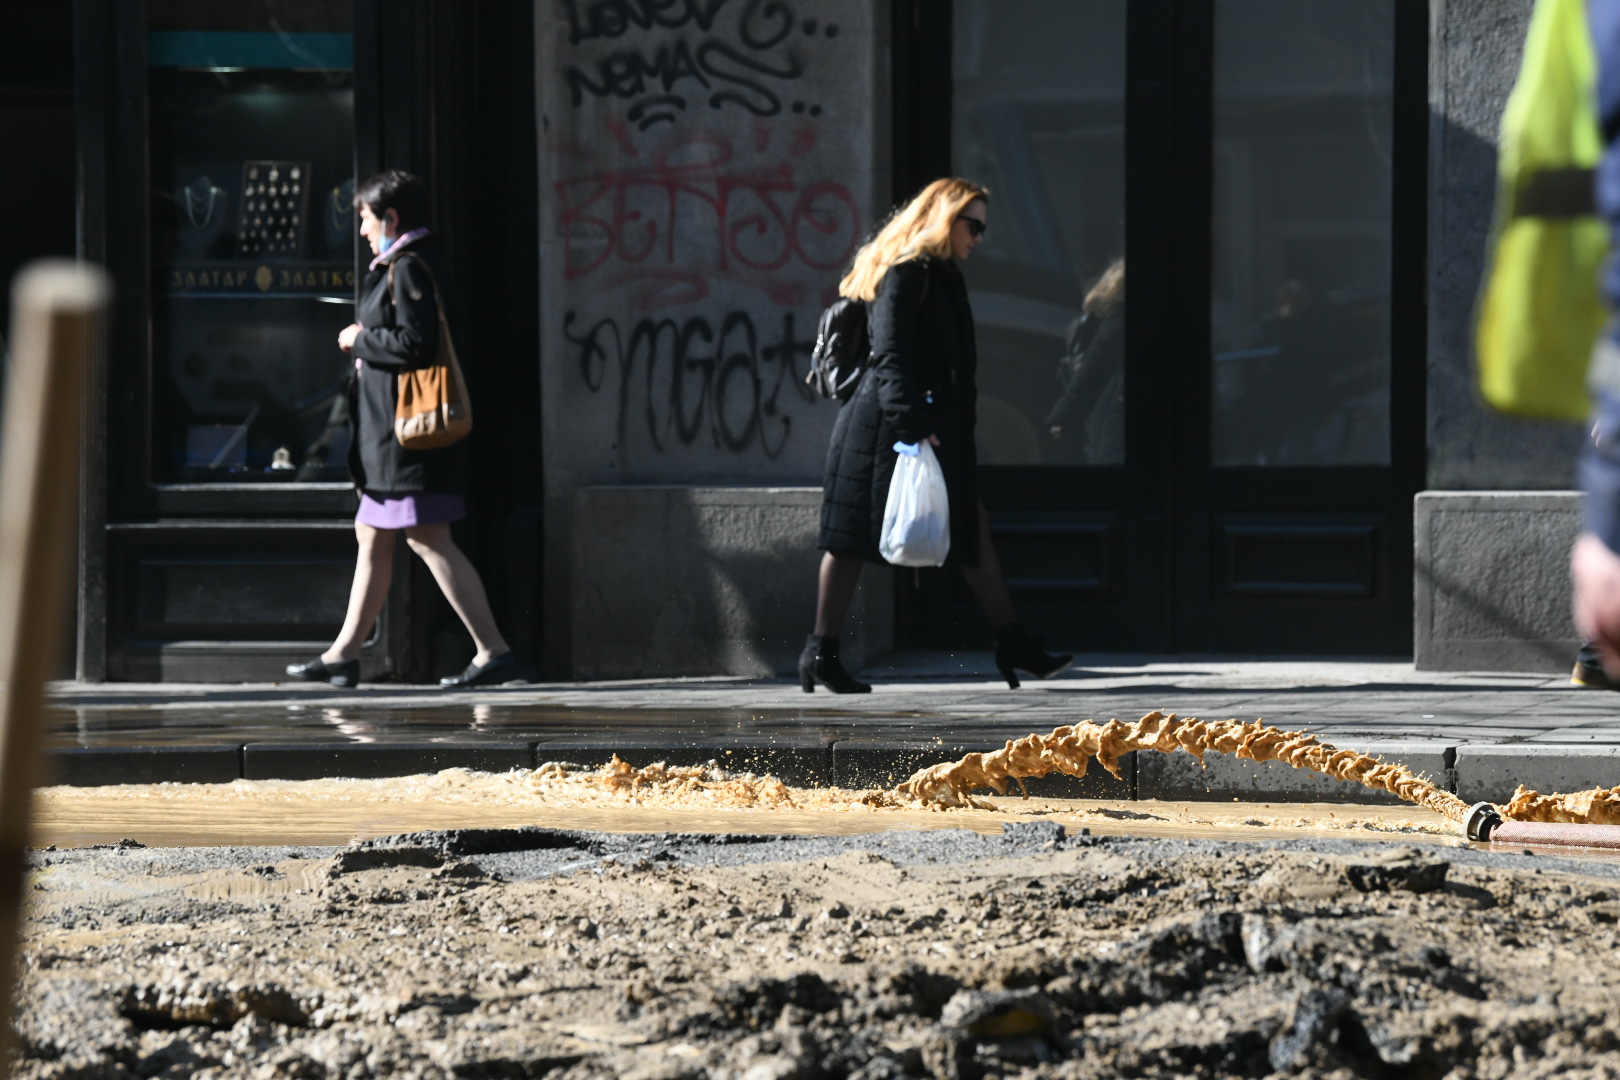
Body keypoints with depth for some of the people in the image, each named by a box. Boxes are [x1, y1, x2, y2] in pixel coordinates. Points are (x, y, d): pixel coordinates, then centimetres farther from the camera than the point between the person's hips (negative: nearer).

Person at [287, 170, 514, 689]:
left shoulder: (407, 269, -14)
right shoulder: (401, 267, 18)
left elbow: (416, 343, -23)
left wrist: (360, 340, -10)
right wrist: (366, 340, 14)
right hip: (388, 432, 11)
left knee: (428, 539, -11)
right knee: (373, 538, 14)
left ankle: (493, 650, -11)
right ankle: (343, 654, 19)